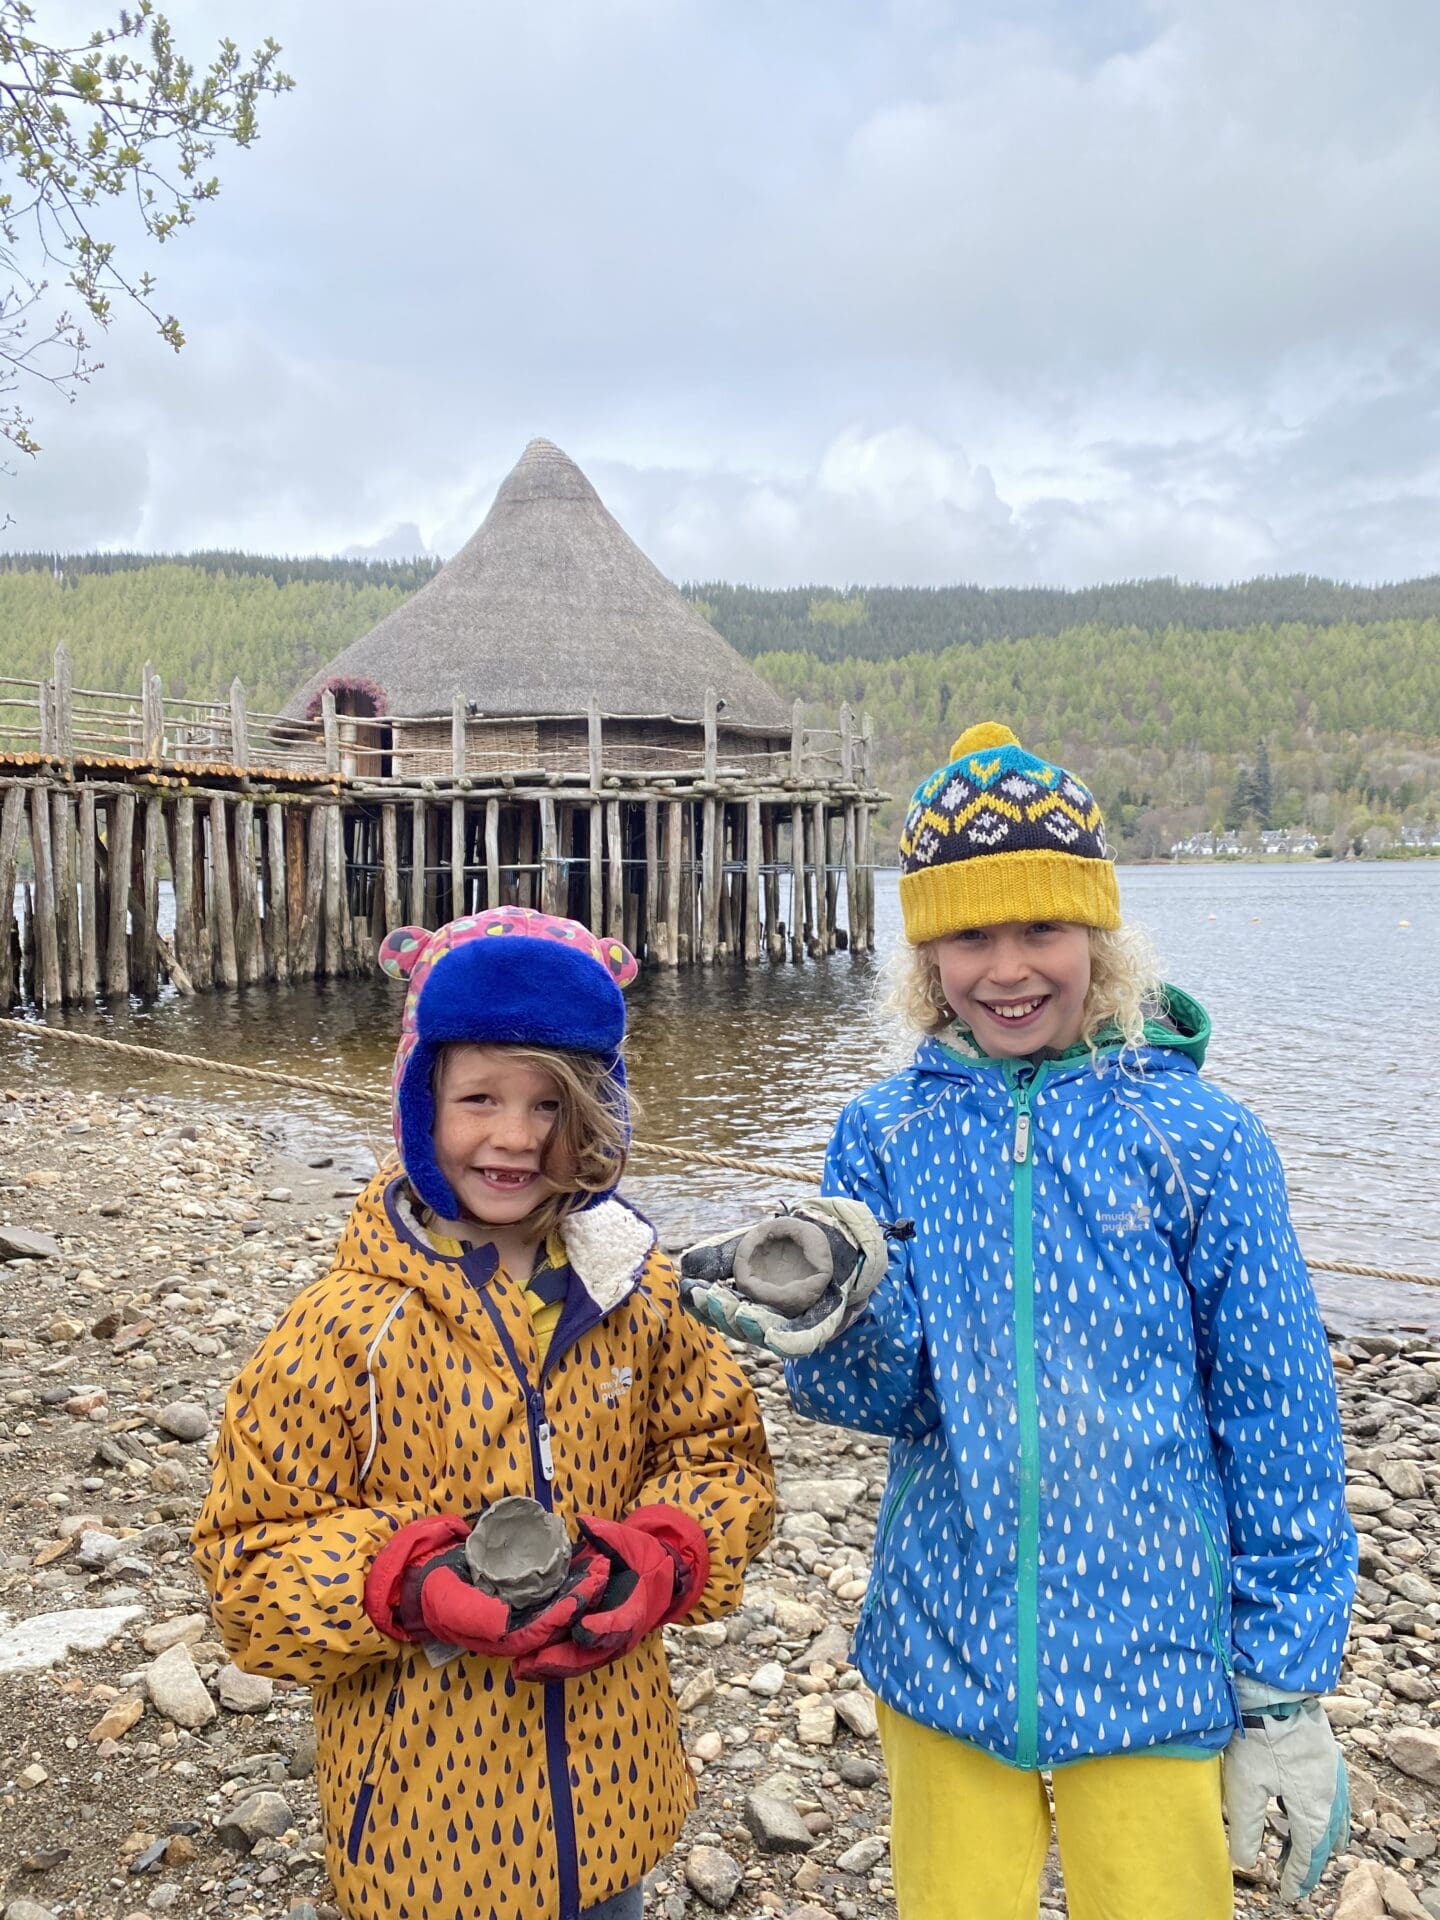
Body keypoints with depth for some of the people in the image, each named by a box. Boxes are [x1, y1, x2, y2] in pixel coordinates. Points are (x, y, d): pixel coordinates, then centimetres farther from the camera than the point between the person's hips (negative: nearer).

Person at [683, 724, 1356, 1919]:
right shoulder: (887, 1135, -4)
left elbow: (1278, 1427, -4)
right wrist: (838, 1321, -30)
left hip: (1148, 1667, -2)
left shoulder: (1197, 1138, -10)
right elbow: (891, 1397, -8)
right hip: (942, 1655, 2)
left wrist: (1285, 1692, 0)